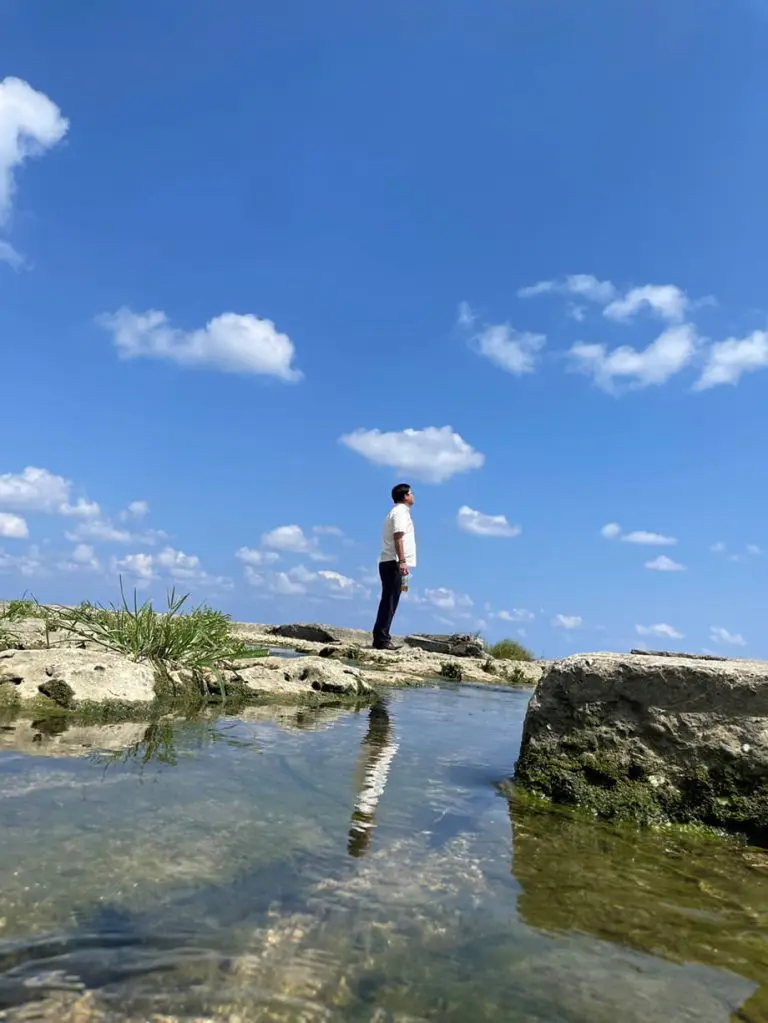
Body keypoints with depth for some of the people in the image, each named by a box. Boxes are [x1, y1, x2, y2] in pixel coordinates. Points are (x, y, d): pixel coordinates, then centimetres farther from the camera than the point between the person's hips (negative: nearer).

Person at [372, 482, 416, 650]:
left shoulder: (397, 512, 24)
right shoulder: (401, 511, -6)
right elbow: (398, 537, -18)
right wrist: (402, 561, -26)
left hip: (389, 562, 10)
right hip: (393, 563, -10)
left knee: (388, 601, 10)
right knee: (389, 601, -10)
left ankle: (380, 638, 12)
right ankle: (382, 639, -10)